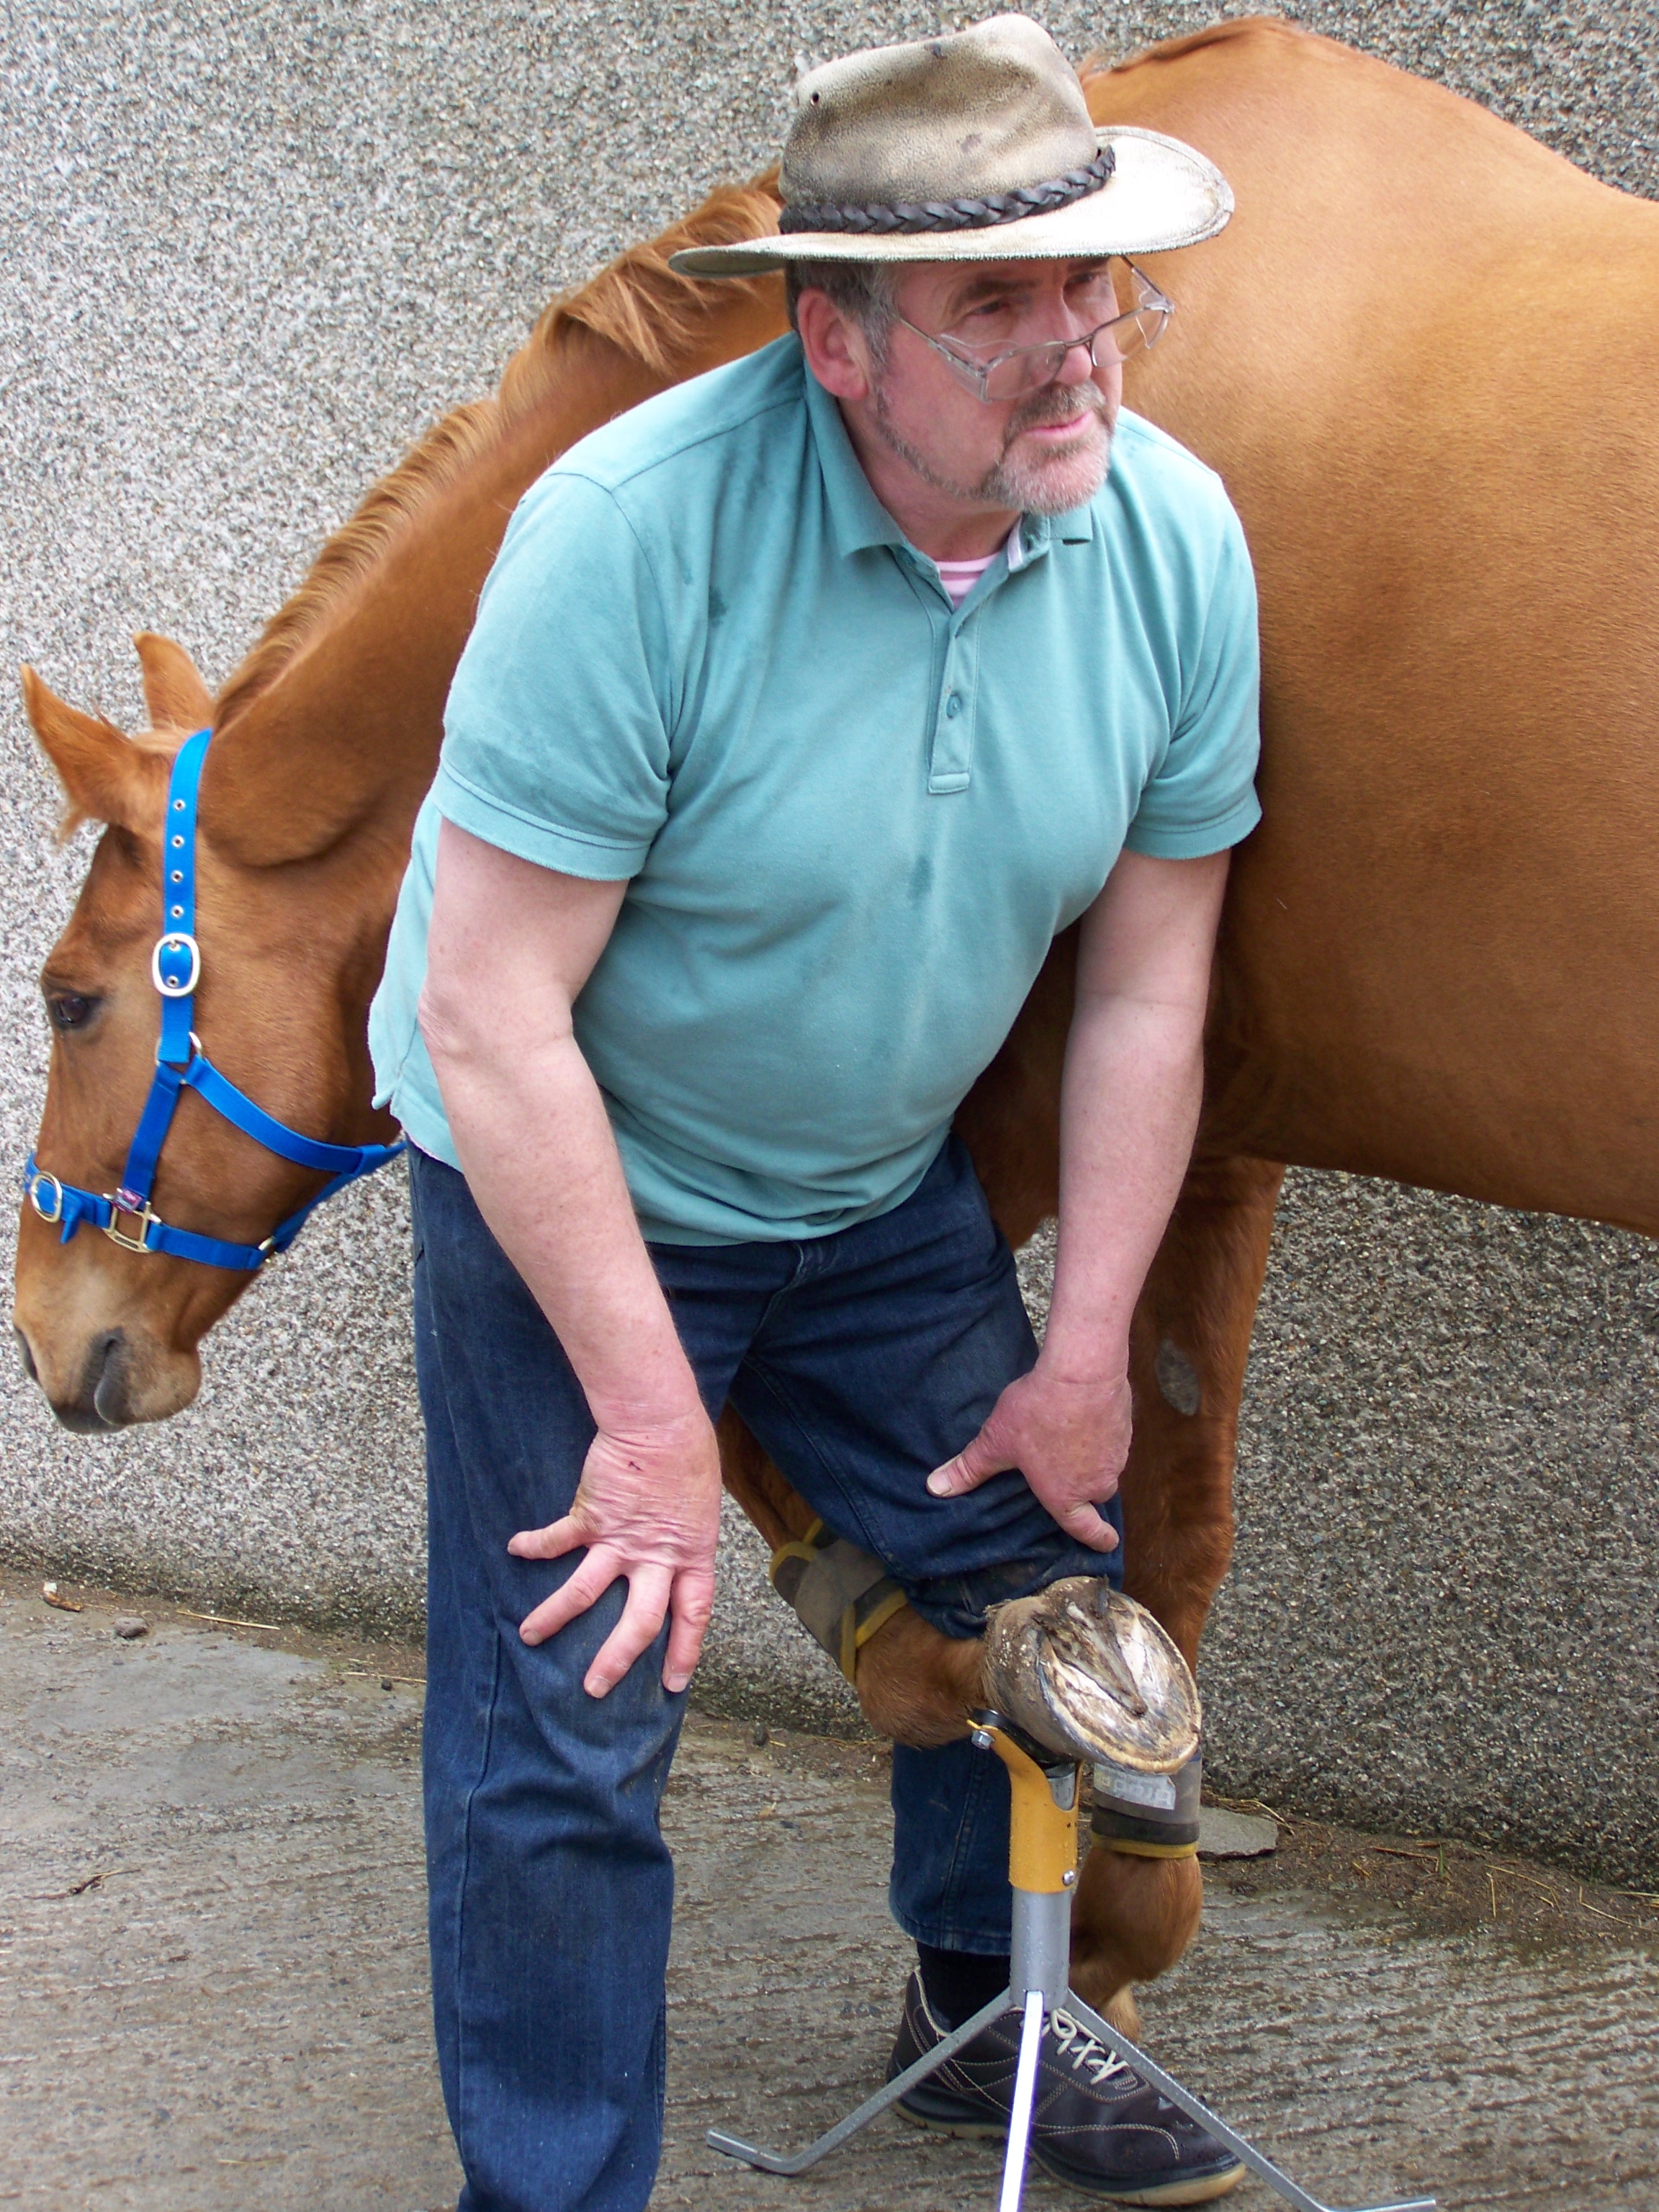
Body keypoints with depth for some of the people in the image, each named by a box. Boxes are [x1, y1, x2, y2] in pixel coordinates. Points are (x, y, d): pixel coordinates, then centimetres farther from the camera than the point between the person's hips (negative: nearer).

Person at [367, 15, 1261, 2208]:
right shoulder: (633, 532, -31)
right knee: (569, 1731, -2)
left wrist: (1085, 1355, -3)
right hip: (567, 1201, -5)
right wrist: (651, 1423, -25)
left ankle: (982, 2016, 43)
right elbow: (490, 1017, -29)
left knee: (1038, 1575, 15)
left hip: (887, 1201, 5)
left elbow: (1146, 990, -5)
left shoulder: (1174, 540, -15)